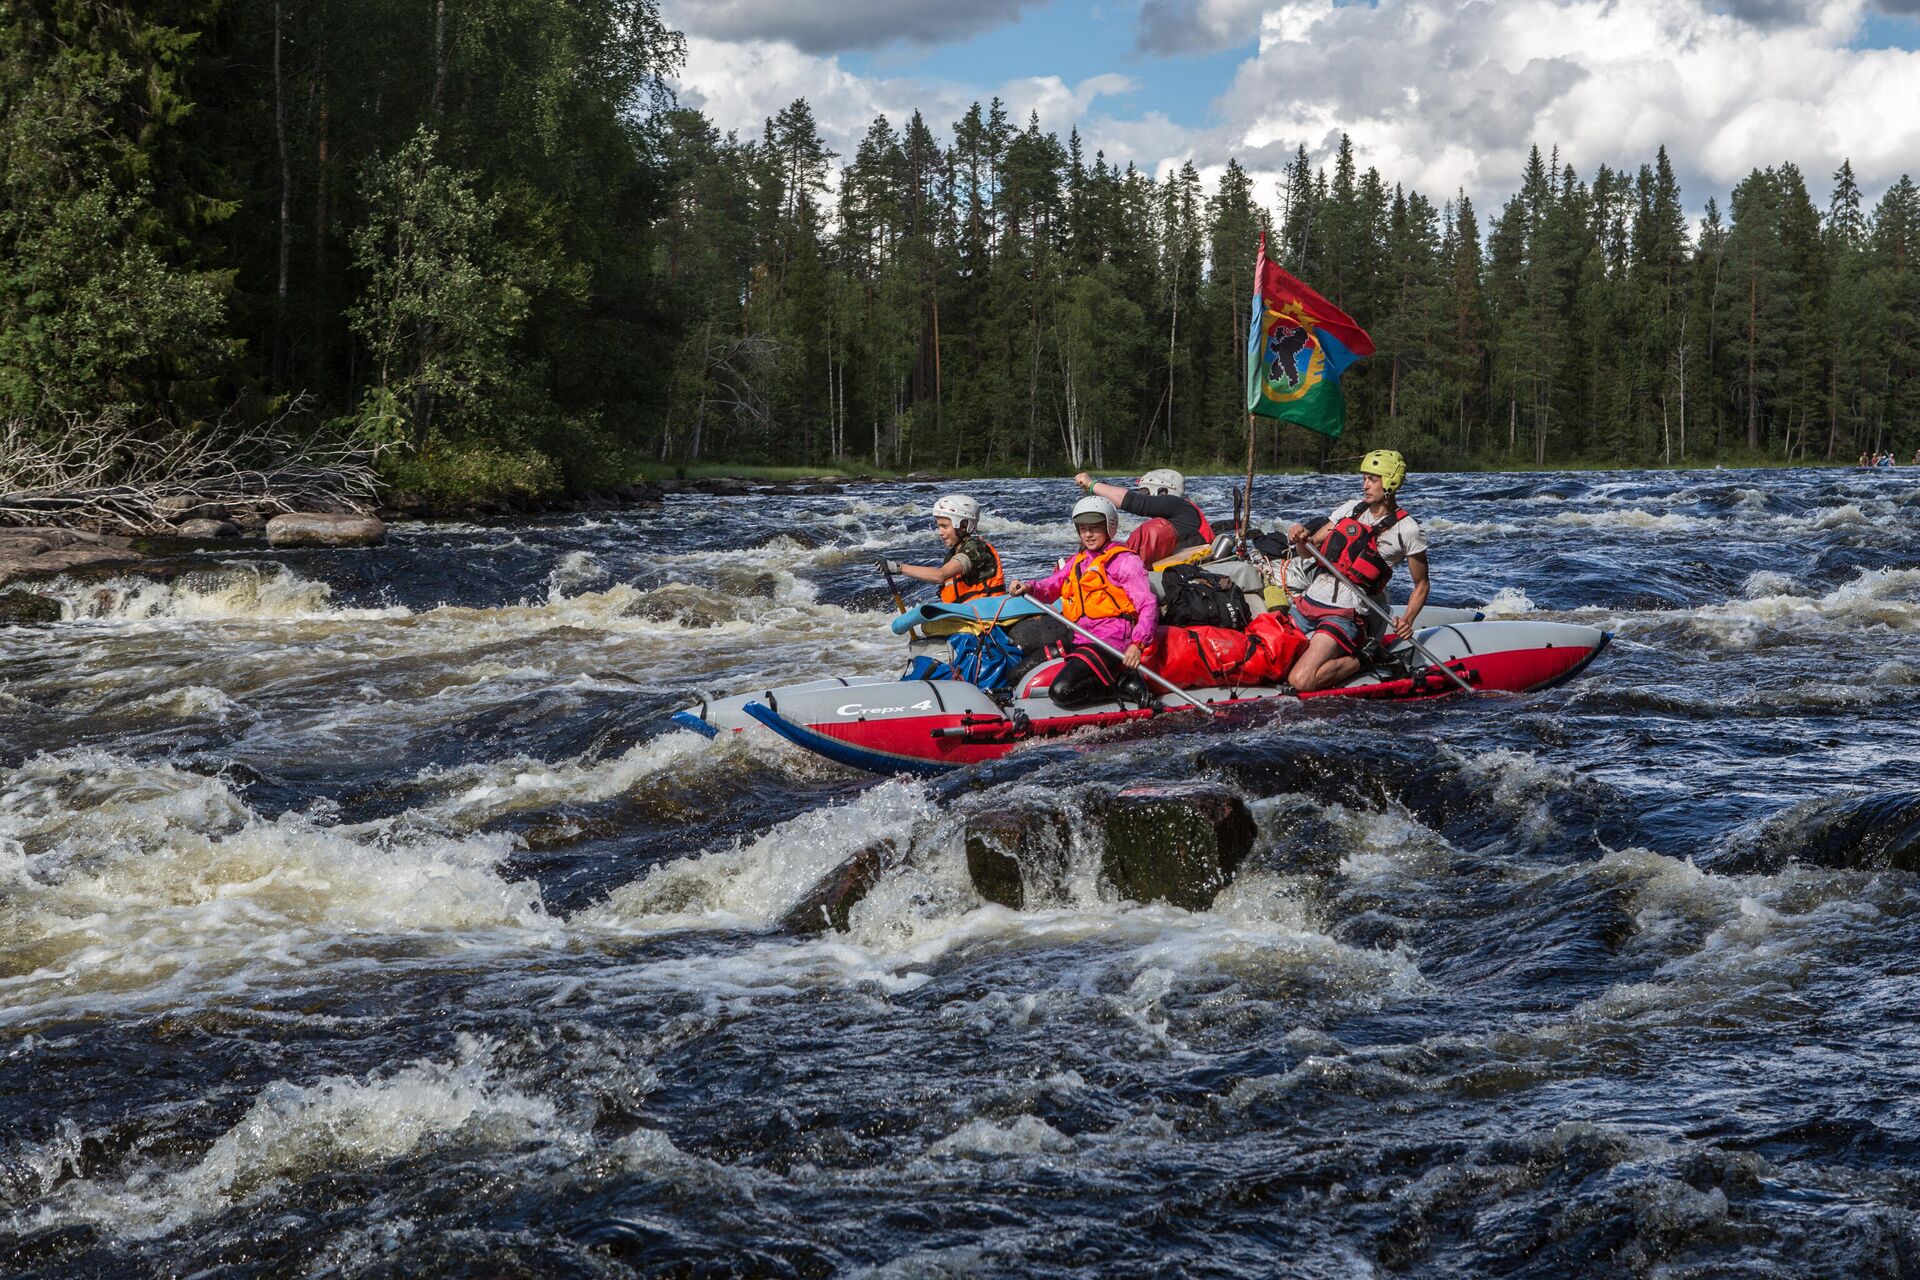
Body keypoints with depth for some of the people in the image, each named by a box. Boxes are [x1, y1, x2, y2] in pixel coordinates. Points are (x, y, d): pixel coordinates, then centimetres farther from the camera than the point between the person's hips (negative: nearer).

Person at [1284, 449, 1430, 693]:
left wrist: (1407, 621, -10)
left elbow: (1421, 585, 7)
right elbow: (1310, 550, 19)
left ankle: (1356, 663, 1)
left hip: (1344, 616, -6)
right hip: (1308, 603, 6)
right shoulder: (1349, 509, 13)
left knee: (1301, 681, -24)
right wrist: (1301, 538, -5)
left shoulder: (1407, 530, -2)